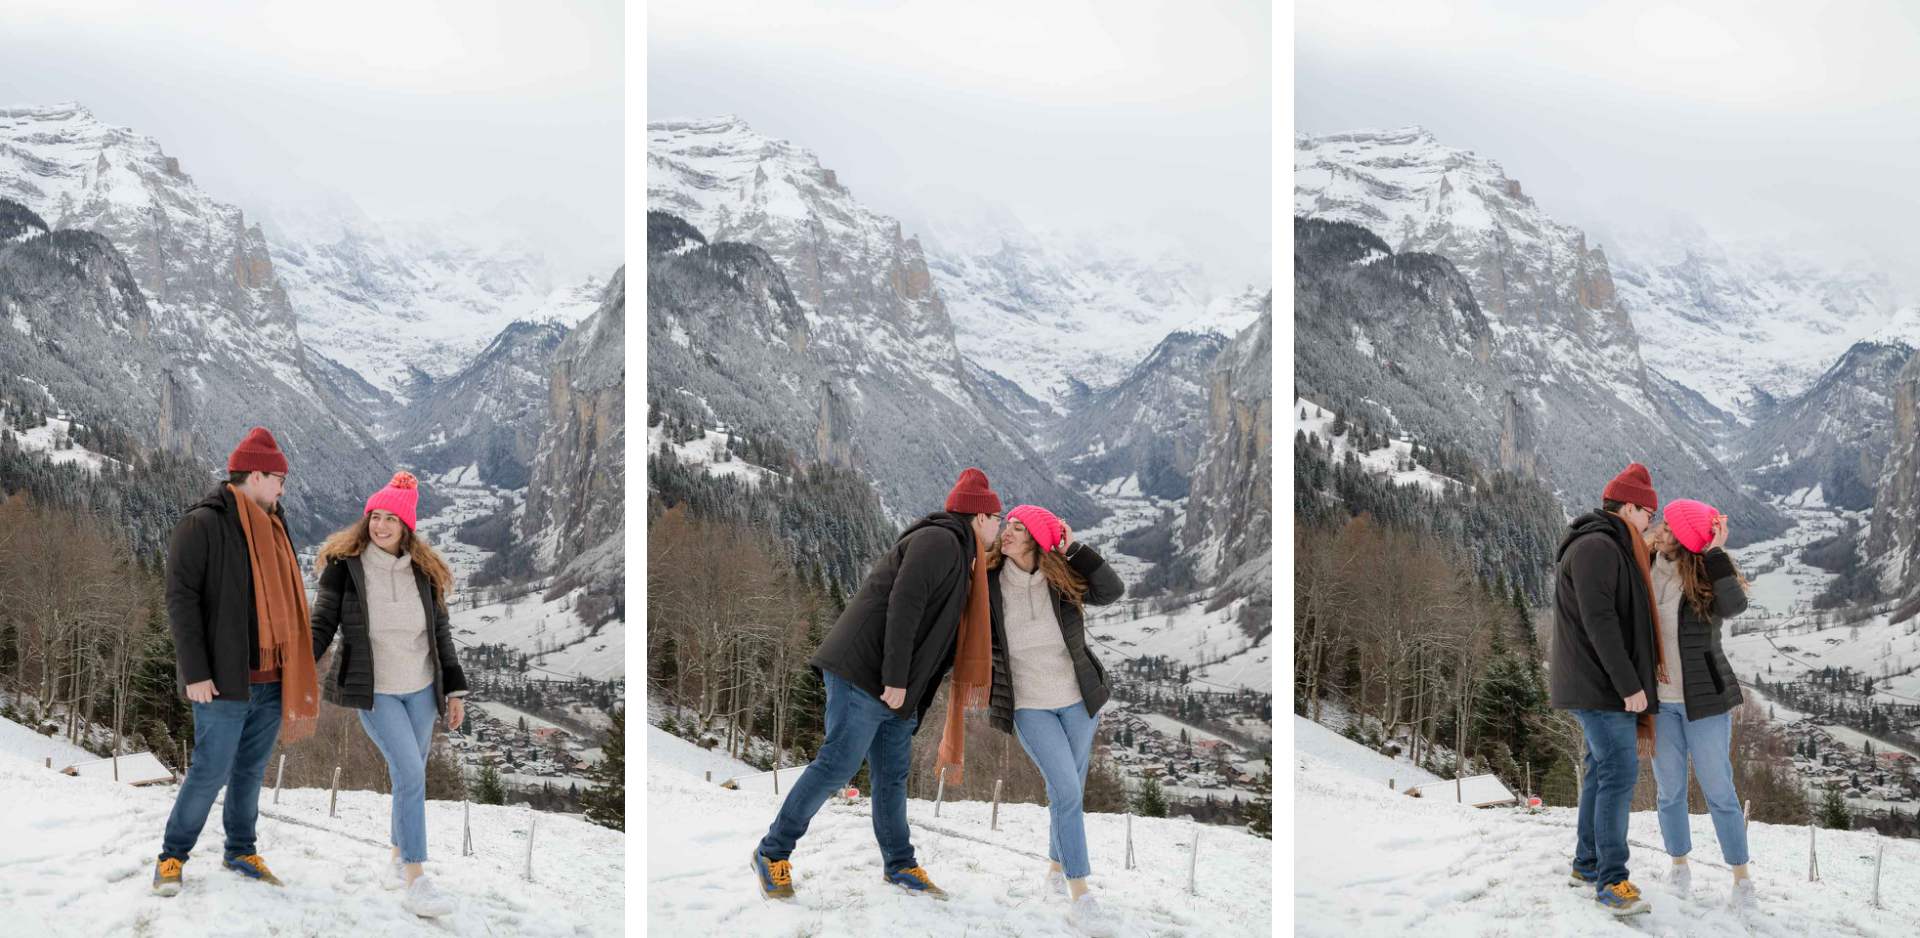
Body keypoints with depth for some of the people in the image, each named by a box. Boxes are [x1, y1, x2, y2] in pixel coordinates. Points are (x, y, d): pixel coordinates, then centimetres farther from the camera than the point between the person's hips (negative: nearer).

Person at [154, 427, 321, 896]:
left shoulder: (271, 530, 15)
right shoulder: (202, 524, -8)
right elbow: (181, 599, -12)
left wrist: (296, 672, 18)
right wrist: (194, 672, -16)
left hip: (270, 679, 7)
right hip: (225, 681, -7)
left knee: (251, 771, 14)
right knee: (211, 772, -4)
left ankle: (241, 852, 26)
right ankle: (172, 856, 11)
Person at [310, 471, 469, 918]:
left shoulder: (423, 569, 3)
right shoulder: (344, 565, -8)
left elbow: (441, 631, 9)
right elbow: (322, 625, -4)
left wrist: (454, 688, 9)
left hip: (421, 689, 4)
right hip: (374, 692, -4)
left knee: (410, 775, 10)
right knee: (410, 773, -14)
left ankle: (399, 856, 31)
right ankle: (415, 882, -11)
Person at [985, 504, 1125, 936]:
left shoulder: (1062, 579, -7)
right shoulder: (988, 582, -8)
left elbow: (1113, 591, -18)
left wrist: (1074, 550, -21)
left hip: (1078, 699, 2)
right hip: (1029, 705, -2)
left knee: (1068, 791, 13)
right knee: (1066, 789, -14)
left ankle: (1057, 868, 36)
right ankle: (1079, 898, -11)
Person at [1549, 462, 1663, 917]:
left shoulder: (1610, 548, 19)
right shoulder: (1597, 547, -16)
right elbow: (1599, 621, -22)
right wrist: (1629, 685, -22)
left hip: (1600, 686, 11)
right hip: (1601, 686, -11)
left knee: (1604, 769, 14)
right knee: (1620, 773, -12)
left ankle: (1587, 864, 20)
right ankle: (1611, 880, -11)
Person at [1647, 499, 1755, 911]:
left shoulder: (1707, 575, -8)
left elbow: (1734, 606, -28)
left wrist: (1715, 555, -26)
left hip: (1703, 699, -3)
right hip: (1658, 698, 3)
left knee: (1719, 790, 0)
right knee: (1670, 789, 11)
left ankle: (1742, 878, 9)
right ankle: (1679, 866, 26)